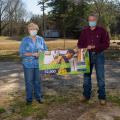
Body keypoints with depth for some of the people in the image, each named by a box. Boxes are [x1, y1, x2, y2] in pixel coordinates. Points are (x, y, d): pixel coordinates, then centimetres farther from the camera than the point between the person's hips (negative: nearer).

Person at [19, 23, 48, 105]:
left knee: (38, 81, 9)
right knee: (29, 82, 3)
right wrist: (33, 54, -18)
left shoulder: (41, 39, 6)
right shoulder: (25, 40, -2)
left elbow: (45, 50, 8)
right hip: (28, 64, -2)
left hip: (39, 64, 2)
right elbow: (22, 53, -8)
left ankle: (38, 97, 23)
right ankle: (29, 99, 16)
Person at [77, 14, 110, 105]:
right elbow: (79, 44, 10)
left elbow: (106, 44, -7)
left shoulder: (102, 31, -1)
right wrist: (86, 47, -11)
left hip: (99, 55, -3)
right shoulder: (85, 31, 8)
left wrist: (94, 47, -18)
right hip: (88, 55, 3)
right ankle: (86, 95, 21)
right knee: (87, 75, 9)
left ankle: (102, 97, 8)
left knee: (100, 77, -1)